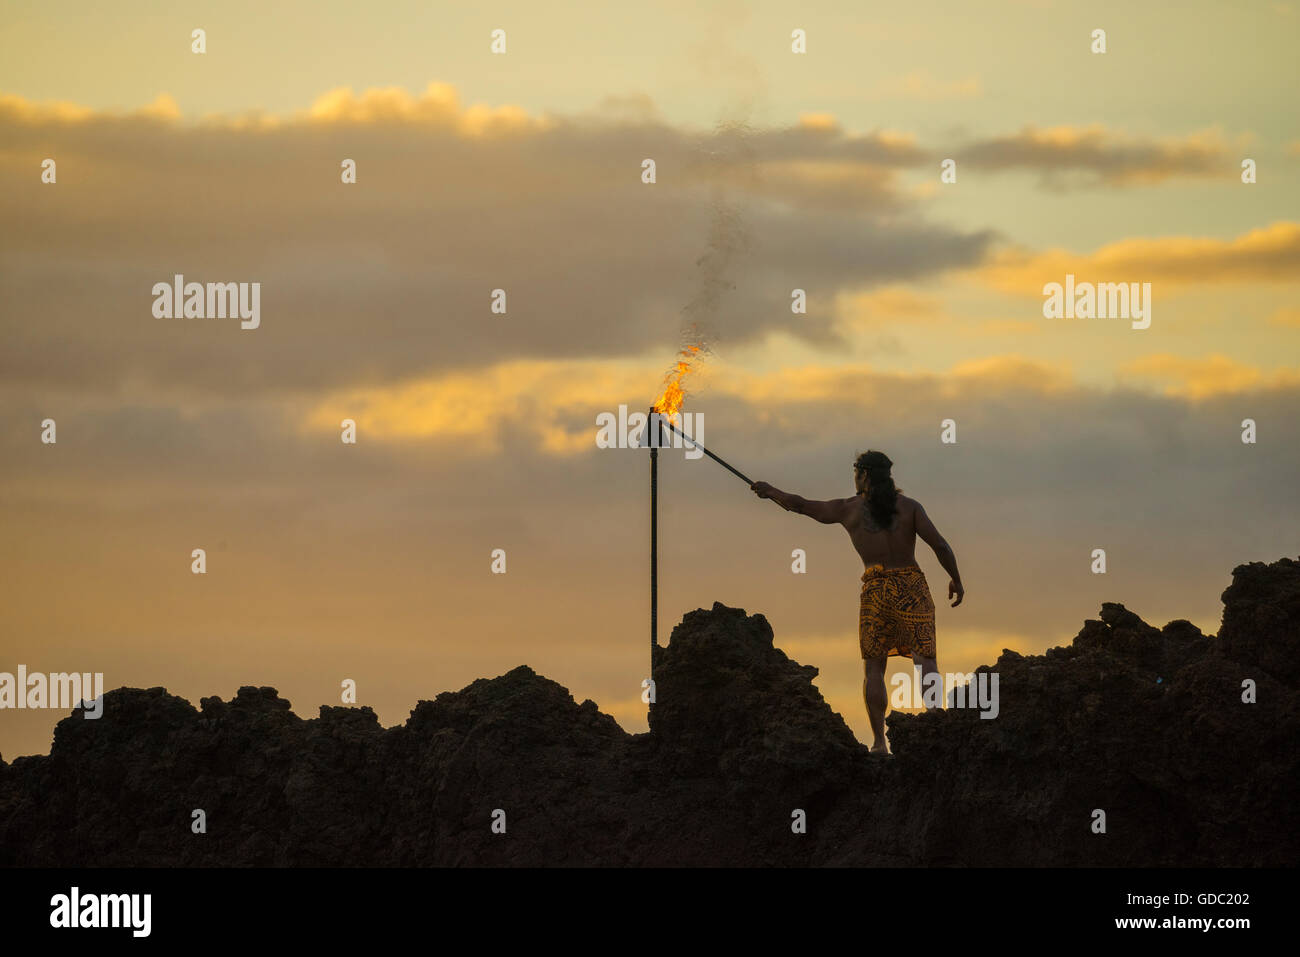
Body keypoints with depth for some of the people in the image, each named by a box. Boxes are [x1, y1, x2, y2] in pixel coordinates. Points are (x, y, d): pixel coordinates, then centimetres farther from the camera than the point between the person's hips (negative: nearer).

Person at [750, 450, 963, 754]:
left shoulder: (848, 510, 4)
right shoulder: (908, 506, 2)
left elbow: (799, 504, 13)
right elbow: (939, 544, -6)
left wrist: (771, 491, 31)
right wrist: (956, 580, 8)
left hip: (875, 590, 0)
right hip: (912, 586, 0)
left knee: (873, 668, 8)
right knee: (924, 661, -6)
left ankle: (879, 741, 0)